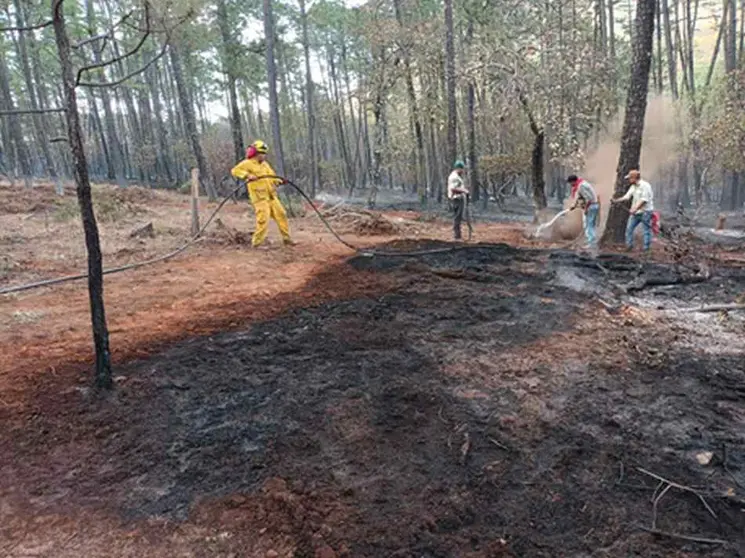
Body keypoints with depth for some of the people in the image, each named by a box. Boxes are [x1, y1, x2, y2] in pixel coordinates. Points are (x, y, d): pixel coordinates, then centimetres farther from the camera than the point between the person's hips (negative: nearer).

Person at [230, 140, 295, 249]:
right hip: (260, 198, -8)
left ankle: (286, 238, 19)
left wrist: (278, 180, 2)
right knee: (263, 220, -13)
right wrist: (247, 175, -29)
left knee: (281, 214, 8)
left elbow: (272, 175, 24)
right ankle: (256, 243, -1)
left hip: (271, 196, 8)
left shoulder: (265, 164, 19)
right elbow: (235, 170, -14)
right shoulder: (247, 163, -4)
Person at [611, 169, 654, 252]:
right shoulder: (633, 186, 12)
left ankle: (646, 248, 5)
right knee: (629, 228, 5)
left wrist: (635, 209, -27)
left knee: (647, 230, -1)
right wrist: (616, 201, -3)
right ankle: (629, 246, 13)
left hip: (645, 211, -8)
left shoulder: (645, 185, -14)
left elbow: (644, 200, -20)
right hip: (635, 212, 8)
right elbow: (627, 196, 10)